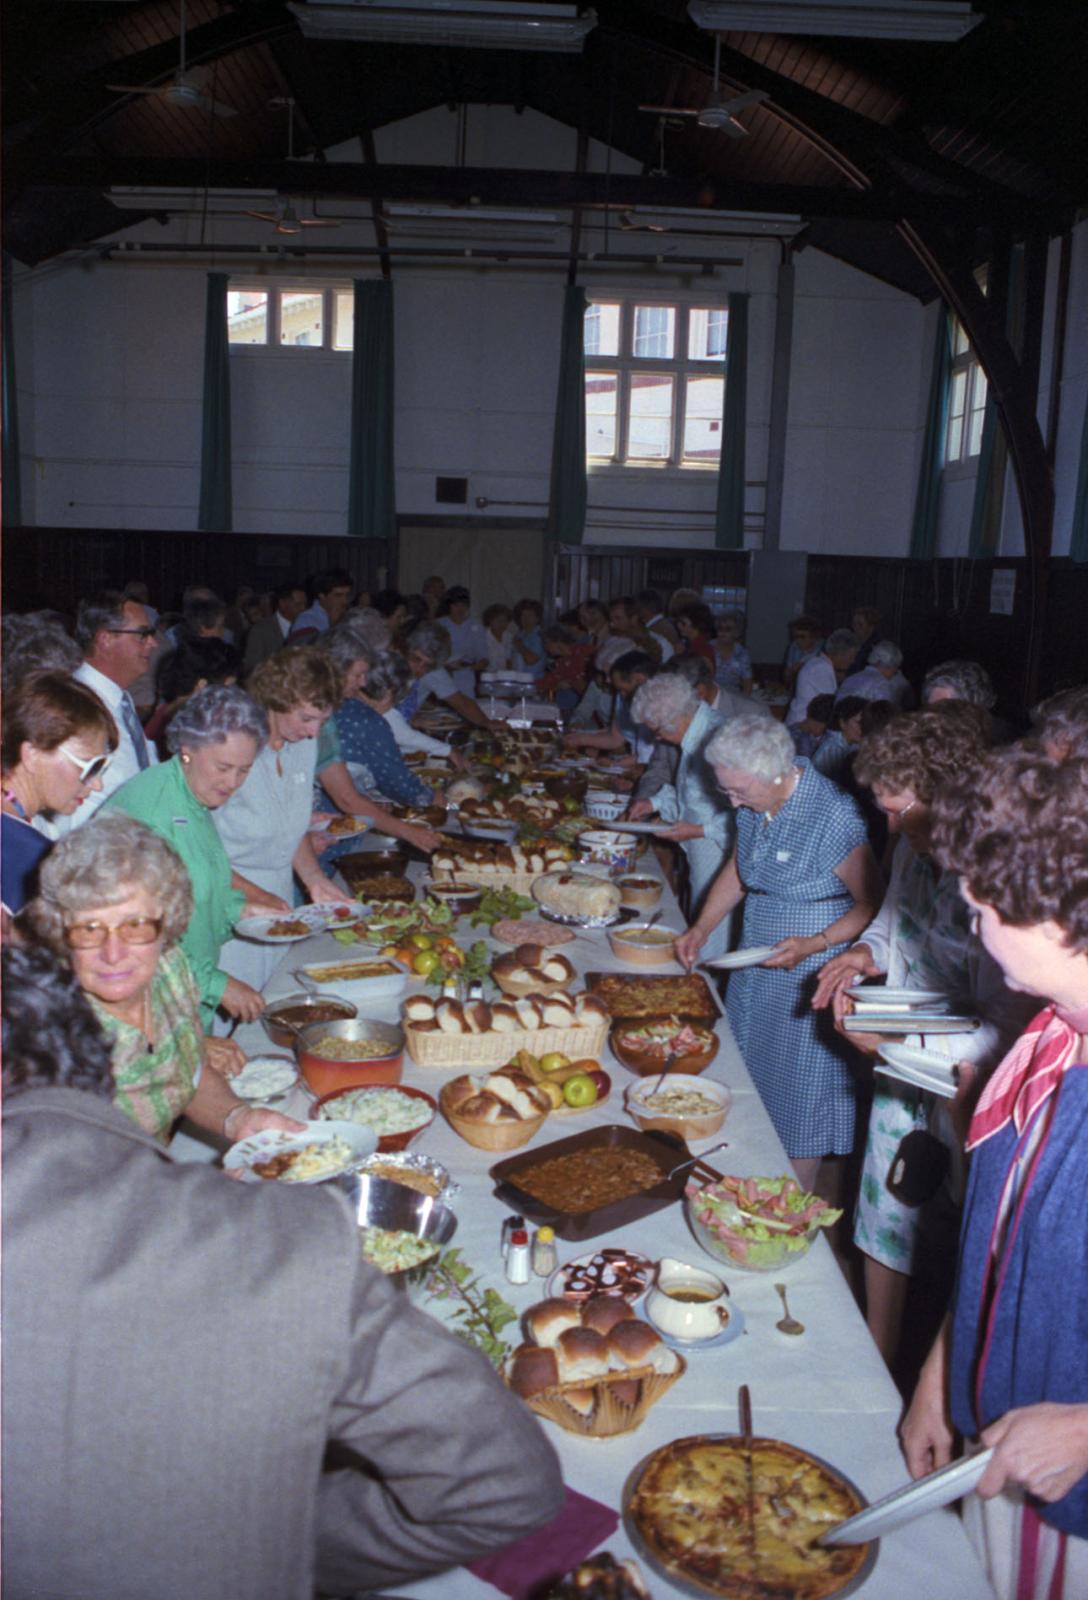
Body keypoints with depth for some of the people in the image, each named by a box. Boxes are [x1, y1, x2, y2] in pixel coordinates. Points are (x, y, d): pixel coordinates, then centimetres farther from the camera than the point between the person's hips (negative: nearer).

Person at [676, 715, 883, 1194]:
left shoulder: (834, 817, -23)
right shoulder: (753, 806, -1)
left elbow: (873, 904, -14)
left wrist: (814, 944, -24)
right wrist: (701, 928, 8)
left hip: (808, 977, -7)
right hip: (756, 968, 7)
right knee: (750, 1083, 15)